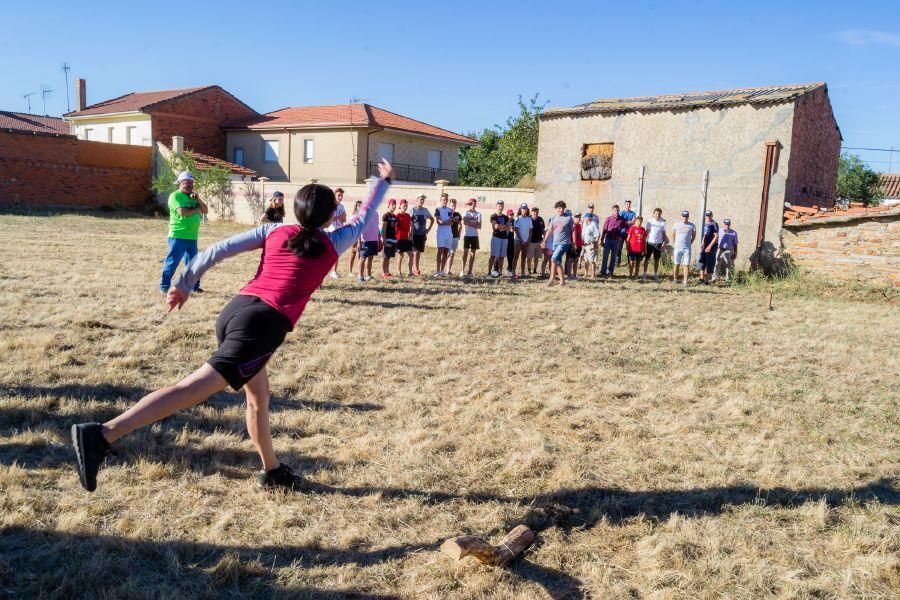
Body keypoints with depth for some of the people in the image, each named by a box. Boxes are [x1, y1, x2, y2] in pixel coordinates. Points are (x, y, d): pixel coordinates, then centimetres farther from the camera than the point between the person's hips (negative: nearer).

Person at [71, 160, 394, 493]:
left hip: (235, 309, 7)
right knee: (195, 388, -14)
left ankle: (272, 471, 36)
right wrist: (382, 181, 41)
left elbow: (219, 249, 11)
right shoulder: (332, 244, 10)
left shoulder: (273, 230, 17)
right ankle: (102, 435, -26)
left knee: (258, 398, 22)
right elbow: (362, 219, 28)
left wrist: (184, 284, 17)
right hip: (266, 323, -7)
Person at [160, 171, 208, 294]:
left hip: (192, 237, 8)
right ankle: (164, 287, 1)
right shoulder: (175, 196, -8)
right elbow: (182, 212, -22)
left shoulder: (192, 196, 17)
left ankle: (194, 285, 26)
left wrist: (198, 200, -4)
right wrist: (196, 209, -7)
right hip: (178, 236, -8)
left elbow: (206, 210, 12)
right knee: (172, 262, -6)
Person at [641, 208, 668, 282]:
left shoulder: (662, 223, 4)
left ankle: (655, 274, 16)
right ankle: (645, 274, 9)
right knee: (646, 258, 2)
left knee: (656, 260, 8)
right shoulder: (650, 221, 0)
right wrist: (645, 241, -5)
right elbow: (647, 232, 1)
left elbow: (663, 233, 8)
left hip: (658, 243, 1)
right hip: (650, 242, -1)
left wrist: (664, 243, 0)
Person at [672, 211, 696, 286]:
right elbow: (673, 234, 13)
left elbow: (694, 235, 13)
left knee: (686, 265, -4)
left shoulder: (691, 225, 2)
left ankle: (685, 281, -4)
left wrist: (690, 243, 4)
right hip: (677, 247, 1)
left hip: (687, 248, -1)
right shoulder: (677, 224, 4)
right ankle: (675, 279, 16)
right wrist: (673, 244, 6)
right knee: (677, 264, 6)